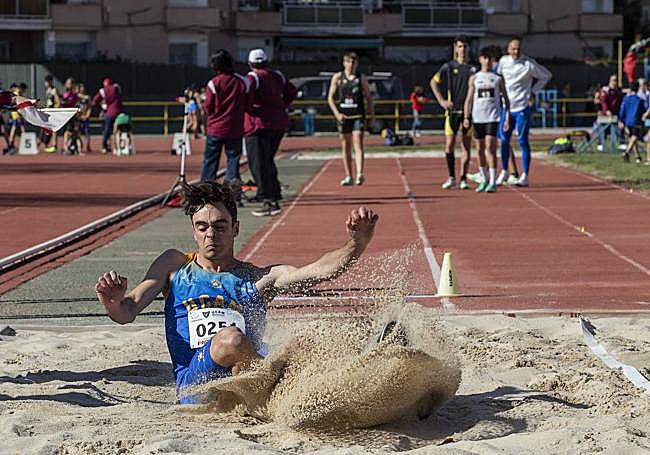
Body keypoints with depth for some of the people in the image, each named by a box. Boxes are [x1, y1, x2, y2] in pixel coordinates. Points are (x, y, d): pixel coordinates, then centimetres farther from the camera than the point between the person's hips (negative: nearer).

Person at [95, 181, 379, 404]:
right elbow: (127, 312, 12)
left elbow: (321, 271, 4)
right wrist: (113, 302, -13)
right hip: (196, 381, 0)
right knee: (230, 338, -34)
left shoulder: (258, 279, 19)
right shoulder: (175, 266, 21)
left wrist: (356, 244, -16)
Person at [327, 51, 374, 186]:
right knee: (345, 147, 7)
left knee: (358, 145, -13)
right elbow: (330, 97, 5)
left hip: (358, 115, -1)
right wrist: (336, 113, -8)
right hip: (343, 116, 1)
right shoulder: (337, 77, 5)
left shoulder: (362, 78, 6)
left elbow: (368, 97, 11)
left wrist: (372, 115, 6)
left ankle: (360, 174, -24)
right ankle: (348, 177, 14)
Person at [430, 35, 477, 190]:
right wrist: (441, 101, 3)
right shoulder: (449, 67, 3)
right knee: (449, 145, -5)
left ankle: (463, 179, 9)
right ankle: (451, 178, 6)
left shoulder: (474, 68, 3)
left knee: (467, 147, 1)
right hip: (452, 110, 0)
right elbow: (434, 82, 12)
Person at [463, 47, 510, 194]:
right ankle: (484, 179, 21)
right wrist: (466, 117, -3)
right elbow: (469, 99, 7)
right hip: (477, 117, 2)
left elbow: (505, 99, 7)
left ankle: (493, 182, -13)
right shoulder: (474, 78, 8)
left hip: (492, 117, -2)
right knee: (480, 149, 7)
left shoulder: (498, 78, 5)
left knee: (490, 147, -12)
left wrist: (507, 117, 0)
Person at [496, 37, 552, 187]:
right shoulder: (503, 61, 3)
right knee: (504, 140, 7)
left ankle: (525, 176, 0)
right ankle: (504, 172, 21)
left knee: (523, 141, -3)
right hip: (505, 106, 4)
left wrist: (533, 91, 0)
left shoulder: (529, 64, -9)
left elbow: (546, 76, 3)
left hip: (522, 107, -4)